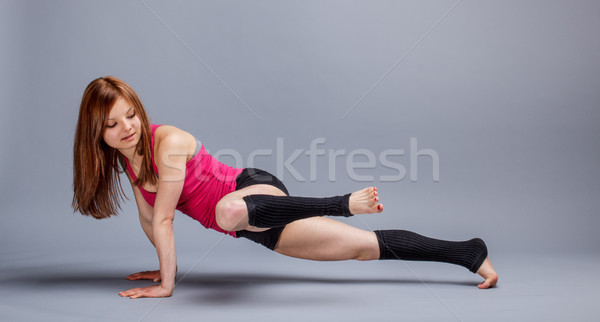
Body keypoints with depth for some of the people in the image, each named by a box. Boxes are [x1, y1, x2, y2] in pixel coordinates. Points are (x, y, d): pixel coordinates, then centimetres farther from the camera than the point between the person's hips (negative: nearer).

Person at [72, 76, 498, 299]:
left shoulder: (167, 142, -19)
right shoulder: (127, 156, 8)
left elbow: (164, 220, -17)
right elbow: (149, 219, 19)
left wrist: (166, 284, -12)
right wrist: (168, 267, 23)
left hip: (256, 189, -7)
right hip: (249, 220, 7)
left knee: (229, 210, -46)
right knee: (367, 245, 3)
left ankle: (347, 204, -29)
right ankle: (470, 255, 11)